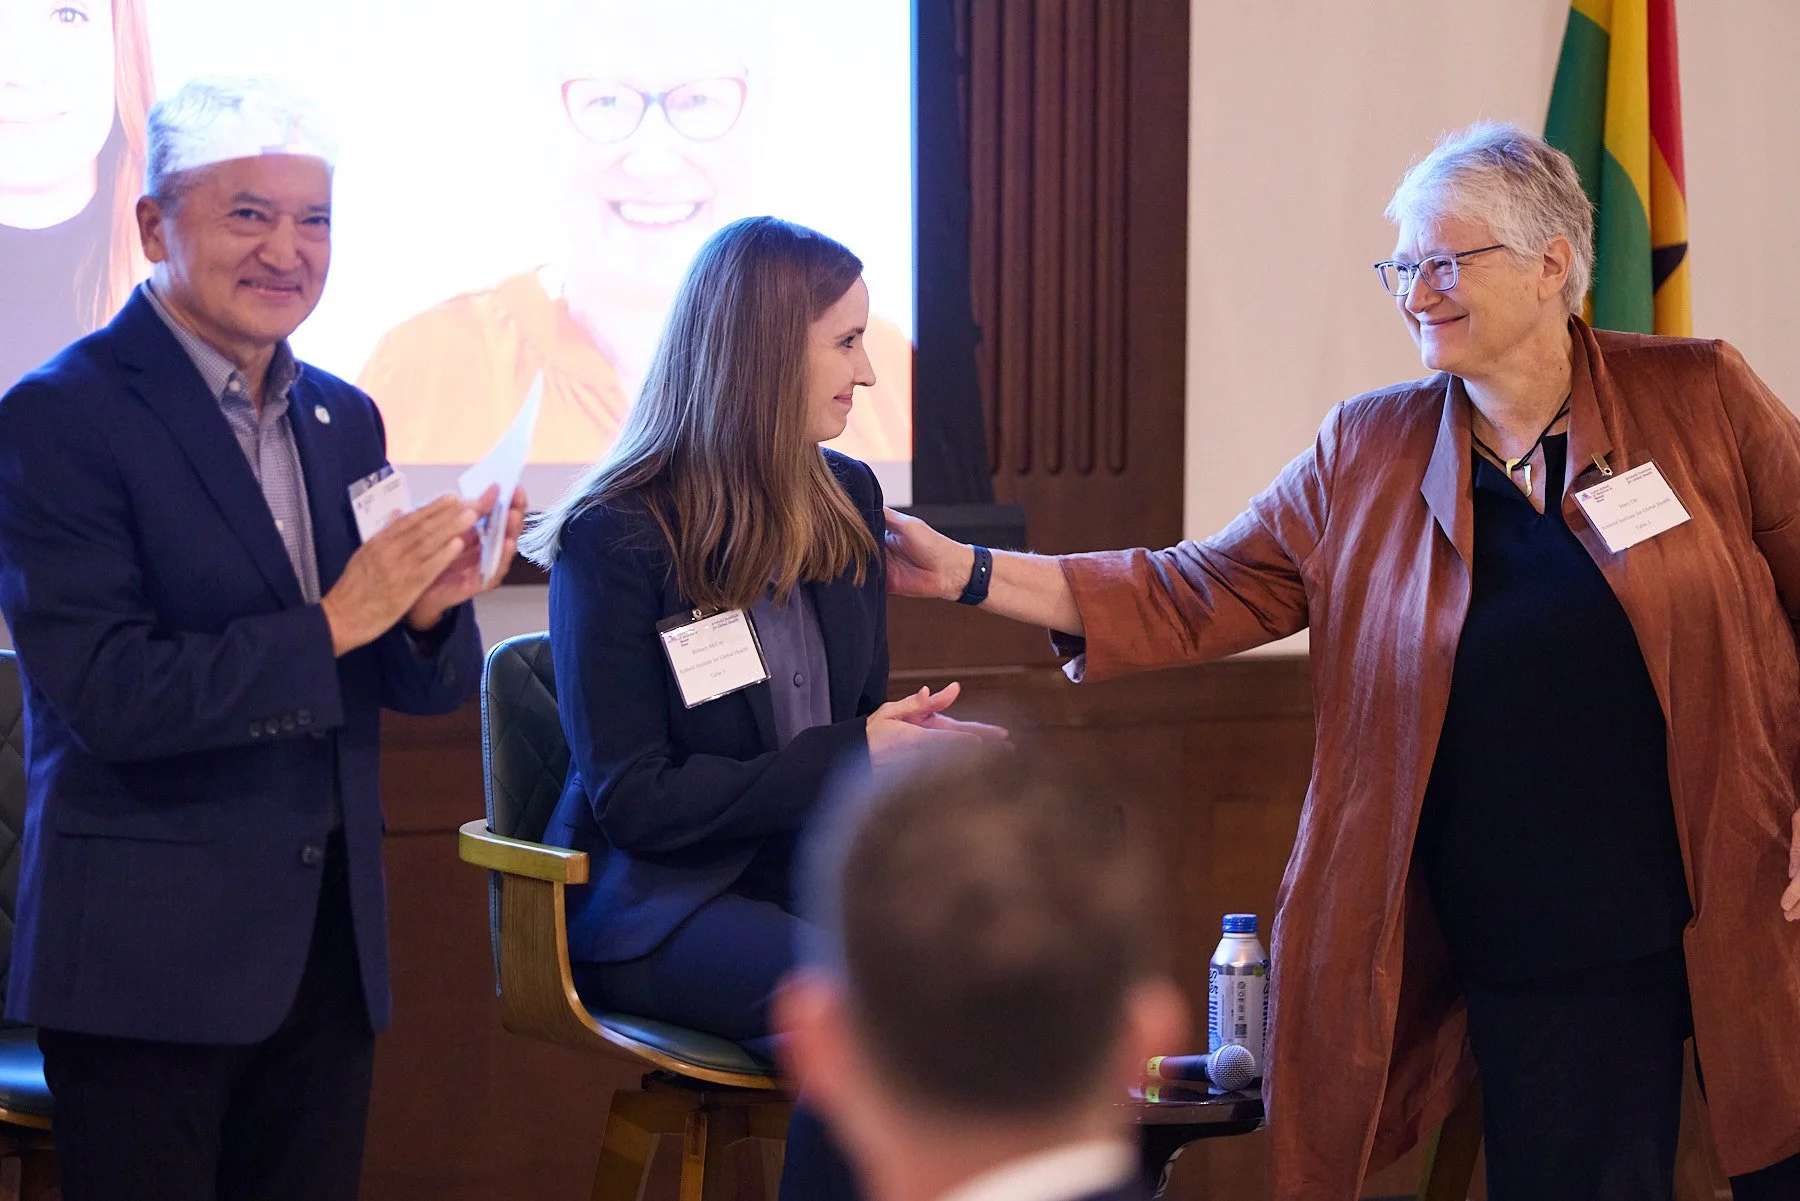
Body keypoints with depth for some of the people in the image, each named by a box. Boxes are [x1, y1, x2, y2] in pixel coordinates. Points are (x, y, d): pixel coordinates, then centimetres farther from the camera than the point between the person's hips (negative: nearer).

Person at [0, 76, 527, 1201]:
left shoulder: (345, 421, 11)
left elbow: (419, 687, 12)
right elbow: (104, 696, -17)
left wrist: (429, 607, -10)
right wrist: (332, 623, -21)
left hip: (328, 941, 6)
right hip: (148, 962, -6)